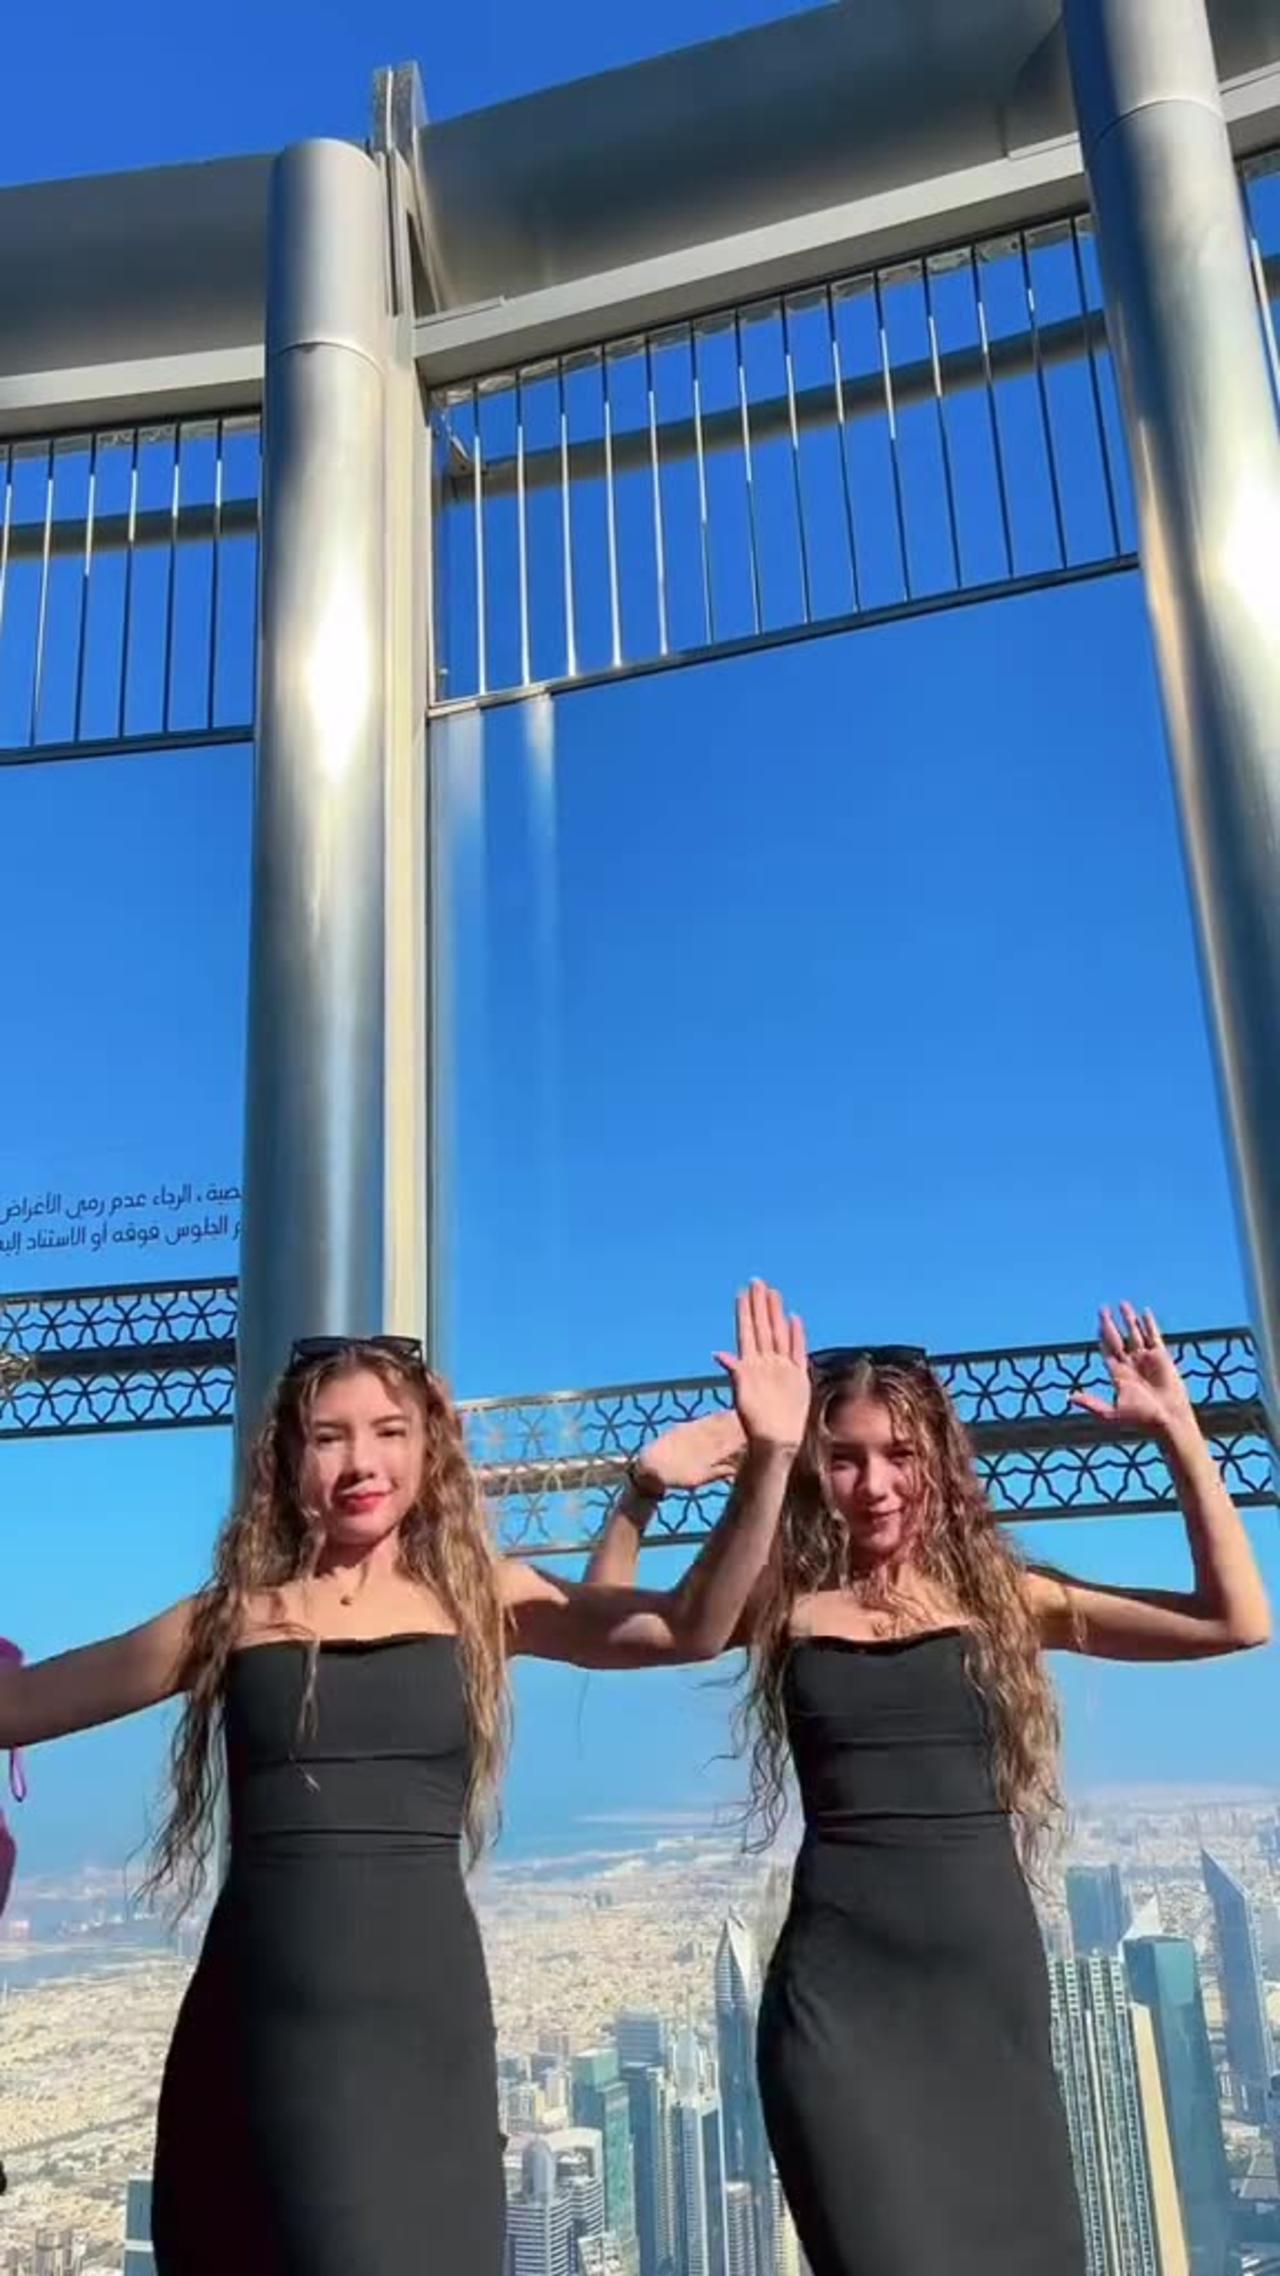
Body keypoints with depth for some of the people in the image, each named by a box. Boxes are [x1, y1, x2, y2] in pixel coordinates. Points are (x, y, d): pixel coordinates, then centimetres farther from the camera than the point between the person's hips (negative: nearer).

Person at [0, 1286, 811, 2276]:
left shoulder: (478, 1598, 4)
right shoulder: (233, 1619, 5)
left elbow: (689, 1630, -8)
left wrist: (768, 1459, -20)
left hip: (425, 2007, 1)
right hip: (267, 2017, 0)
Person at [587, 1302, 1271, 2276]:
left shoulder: (999, 1595, 4)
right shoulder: (783, 1601, 3)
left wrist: (1180, 1435, -5)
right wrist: (643, 1489, -10)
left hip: (989, 1970, 2)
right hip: (840, 1984, -1)